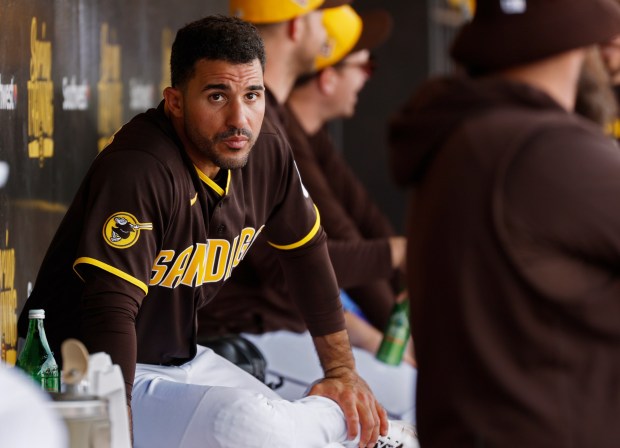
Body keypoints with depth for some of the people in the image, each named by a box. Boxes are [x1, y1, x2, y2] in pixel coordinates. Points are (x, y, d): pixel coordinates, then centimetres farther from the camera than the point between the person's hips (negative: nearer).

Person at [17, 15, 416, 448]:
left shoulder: (267, 151, -3)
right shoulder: (140, 170, -28)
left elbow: (307, 250, 14)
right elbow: (111, 311, -34)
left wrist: (342, 370, 15)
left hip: (182, 359, 8)